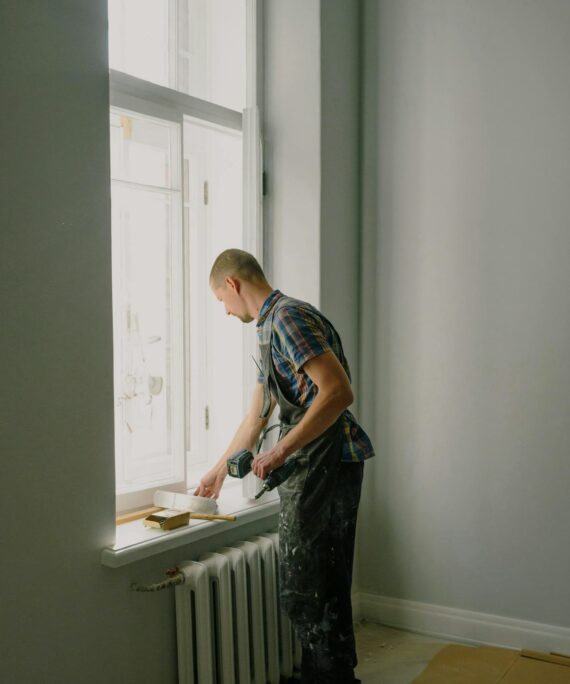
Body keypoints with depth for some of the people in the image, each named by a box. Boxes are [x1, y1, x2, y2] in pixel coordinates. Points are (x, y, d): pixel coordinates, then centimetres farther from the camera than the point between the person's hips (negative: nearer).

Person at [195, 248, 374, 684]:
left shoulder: (288, 317, -12)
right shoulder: (271, 327, 19)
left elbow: (339, 391, -23)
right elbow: (256, 417, 27)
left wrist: (281, 450, -20)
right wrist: (220, 469, 34)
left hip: (325, 465, -10)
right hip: (314, 469, 10)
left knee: (307, 593, -2)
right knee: (326, 588, 17)